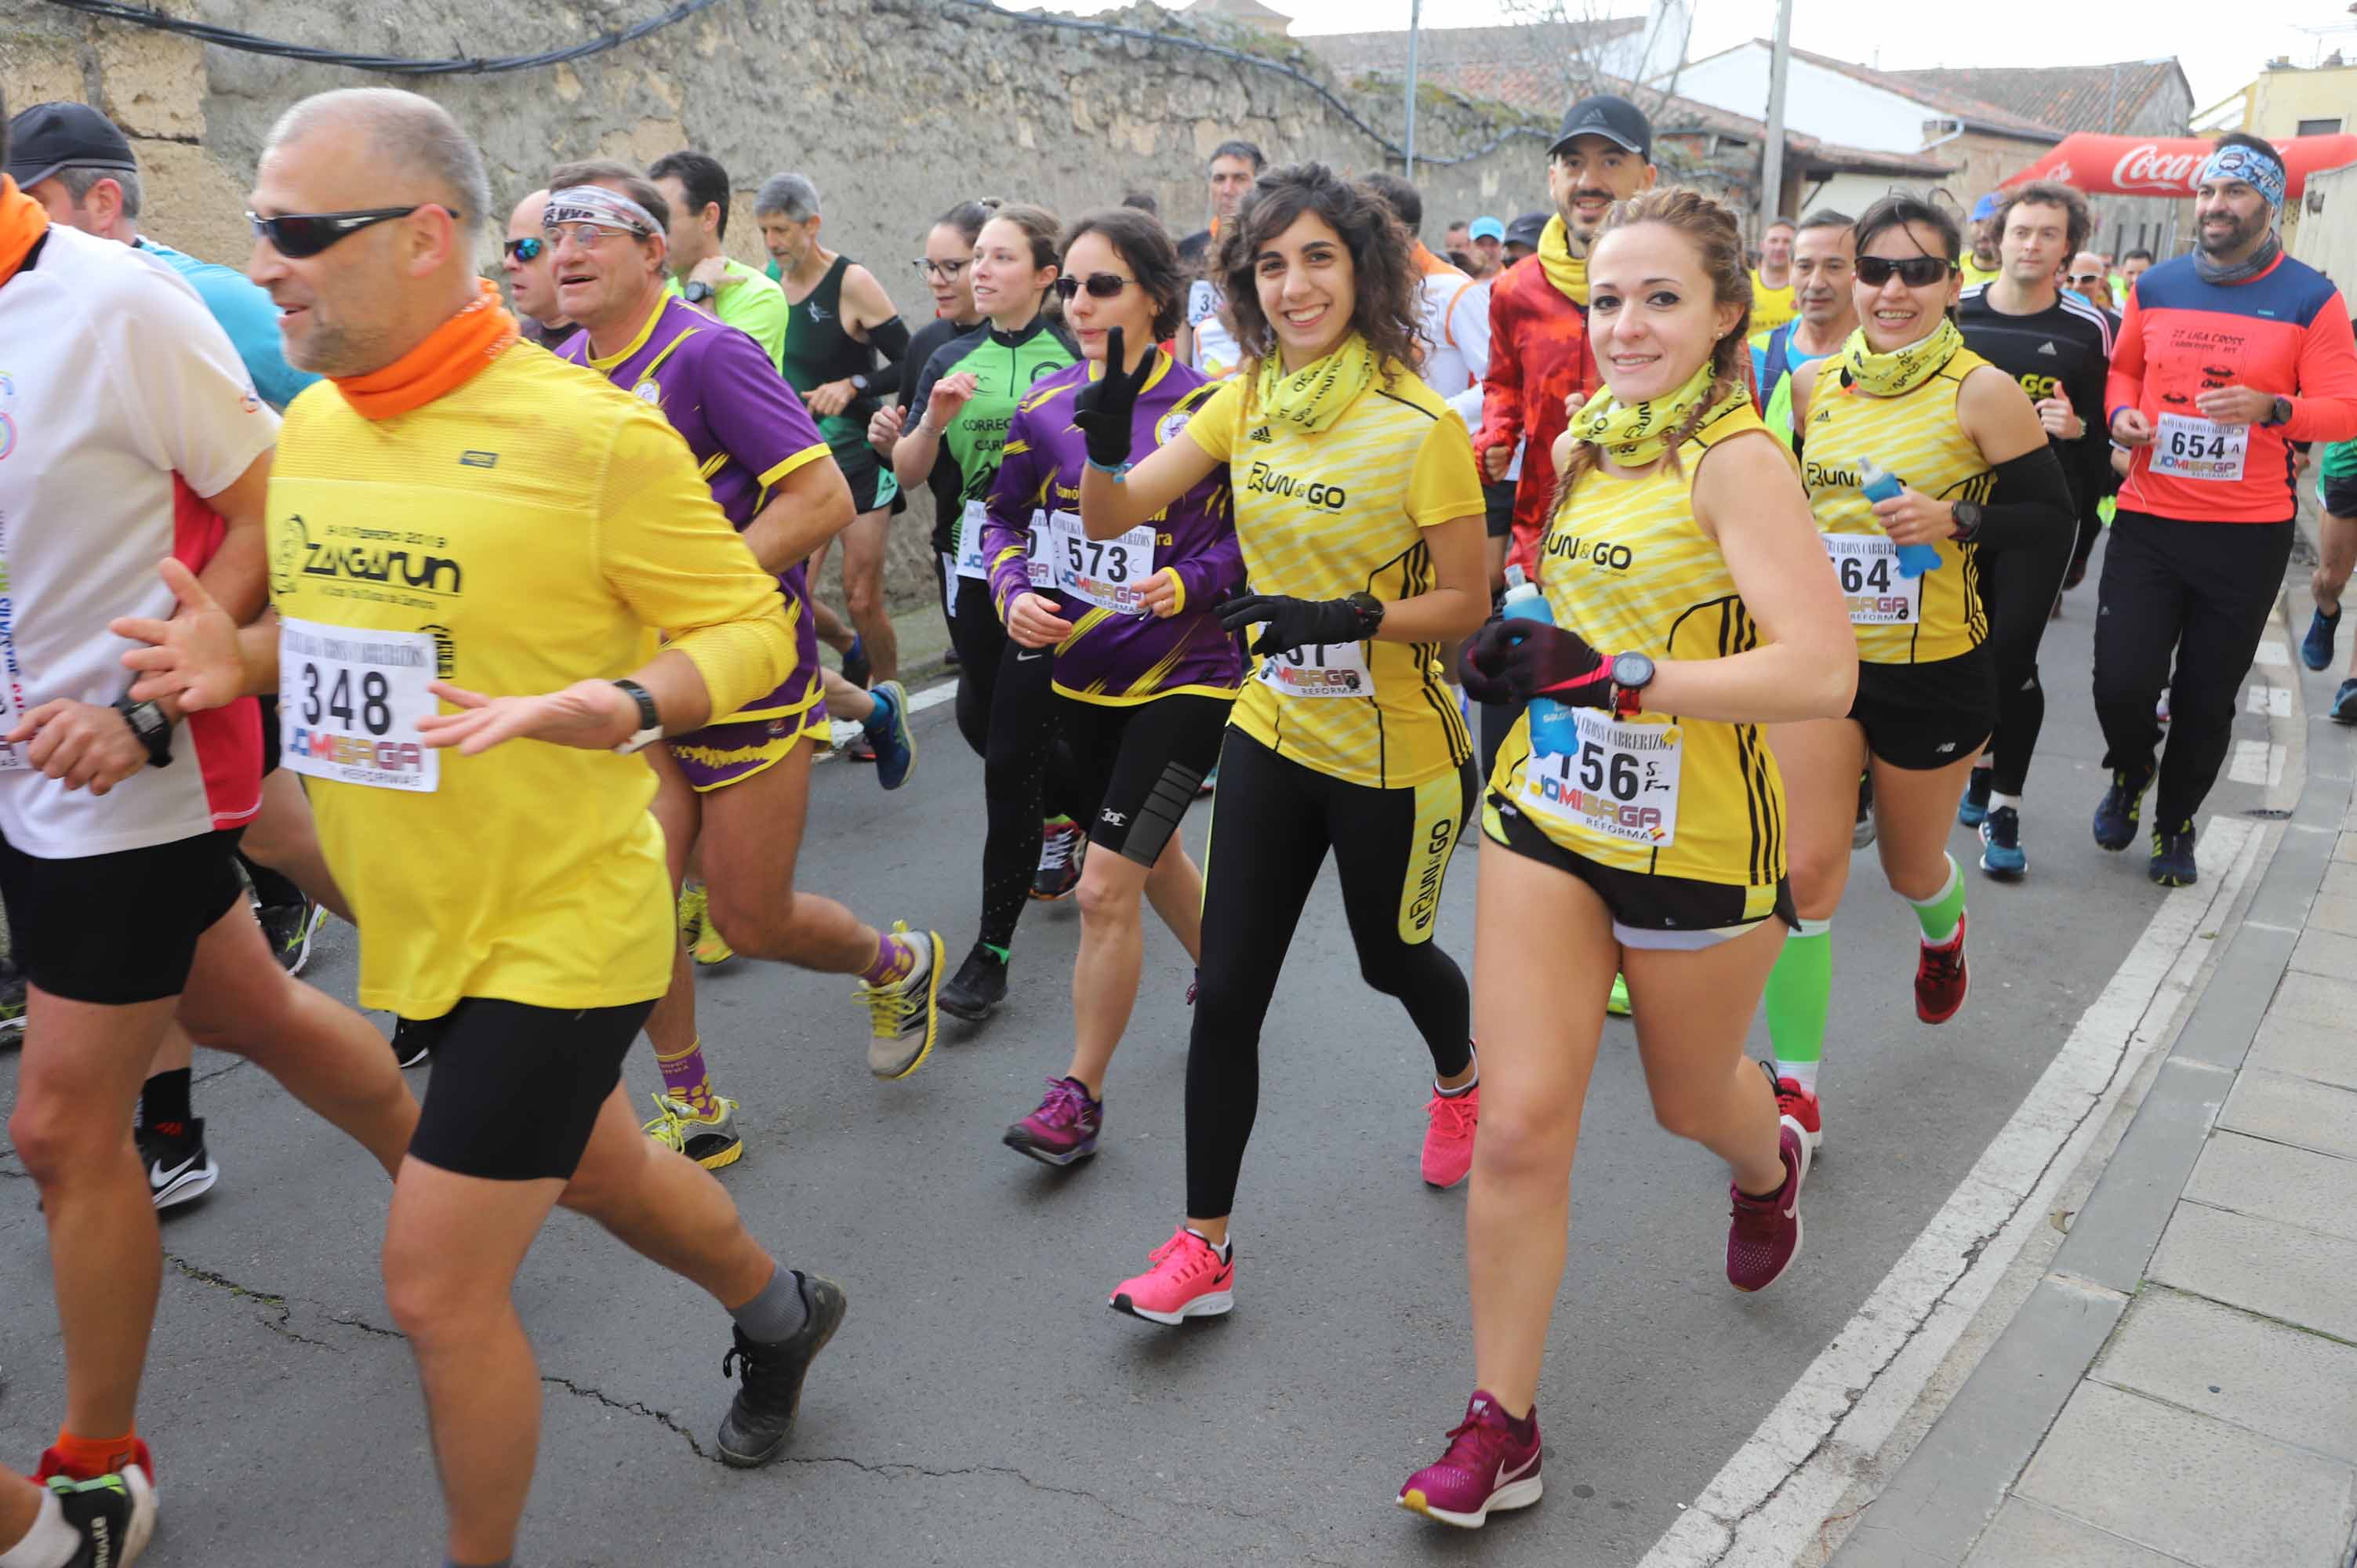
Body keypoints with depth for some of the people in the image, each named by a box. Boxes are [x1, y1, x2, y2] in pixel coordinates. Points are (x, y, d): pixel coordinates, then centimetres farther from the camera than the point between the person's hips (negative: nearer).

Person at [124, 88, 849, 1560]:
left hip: (558, 929, -8)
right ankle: (779, 1311, 53)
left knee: (440, 1284, 0)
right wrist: (241, 657, -3)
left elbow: (751, 626, -15)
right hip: (420, 923, 8)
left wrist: (601, 706, -32)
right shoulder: (311, 425, 4)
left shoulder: (590, 430, -19)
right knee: (597, 1167, 25)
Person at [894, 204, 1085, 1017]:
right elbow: (907, 470, 5)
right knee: (985, 723, 18)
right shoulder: (952, 360, 8)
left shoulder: (1077, 355, -5)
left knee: (1009, 758, -6)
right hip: (979, 565, 6)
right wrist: (934, 420, -12)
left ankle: (993, 949, 4)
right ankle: (1073, 809, 50)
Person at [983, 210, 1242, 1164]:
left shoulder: (1205, 408, -12)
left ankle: (1080, 1096, 6)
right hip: (1083, 674, 5)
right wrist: (1013, 593, -7)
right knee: (1151, 854, 23)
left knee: (1104, 887, -10)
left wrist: (1192, 583, -22)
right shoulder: (1045, 410, 0)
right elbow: (1005, 516, 11)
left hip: (1183, 677, -5)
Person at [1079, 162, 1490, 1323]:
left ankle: (1460, 1078, 56)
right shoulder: (1249, 400, -2)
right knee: (1226, 991, 3)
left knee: (1389, 955, 20)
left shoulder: (1421, 423, -17)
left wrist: (1347, 620, -29)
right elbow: (1112, 518, -4)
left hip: (1395, 754, -4)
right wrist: (1105, 436, -24)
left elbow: (1466, 604, -13)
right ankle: (1203, 1245, 17)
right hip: (1272, 734, 4)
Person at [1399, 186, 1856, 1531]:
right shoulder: (1591, 439, 4)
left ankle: (1770, 1165, 59)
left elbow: (1823, 671, -28)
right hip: (1550, 816, 5)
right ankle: (1503, 1425, 13)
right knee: (1523, 1123, -2)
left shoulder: (1737, 459, -18)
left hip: (1697, 843, -4)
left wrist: (1614, 675, -31)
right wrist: (1523, 652, 2)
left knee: (1691, 1100, 20)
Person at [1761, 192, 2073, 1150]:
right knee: (1803, 868, -8)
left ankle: (1943, 931, 57)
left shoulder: (1981, 392, -9)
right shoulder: (1817, 383, 2)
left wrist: (1957, 519, -21)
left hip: (1934, 672, -2)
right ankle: (1795, 1091, 1)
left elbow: (2051, 512, -5)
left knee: (1910, 865, 17)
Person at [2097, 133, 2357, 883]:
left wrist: (2272, 408, -24)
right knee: (2121, 684, -8)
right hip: (2147, 519, 1)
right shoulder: (2154, 288, 5)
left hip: (2249, 532, -1)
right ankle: (2131, 770, 27)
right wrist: (2122, 413, -3)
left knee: (2207, 696, 9)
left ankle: (2175, 824, 30)